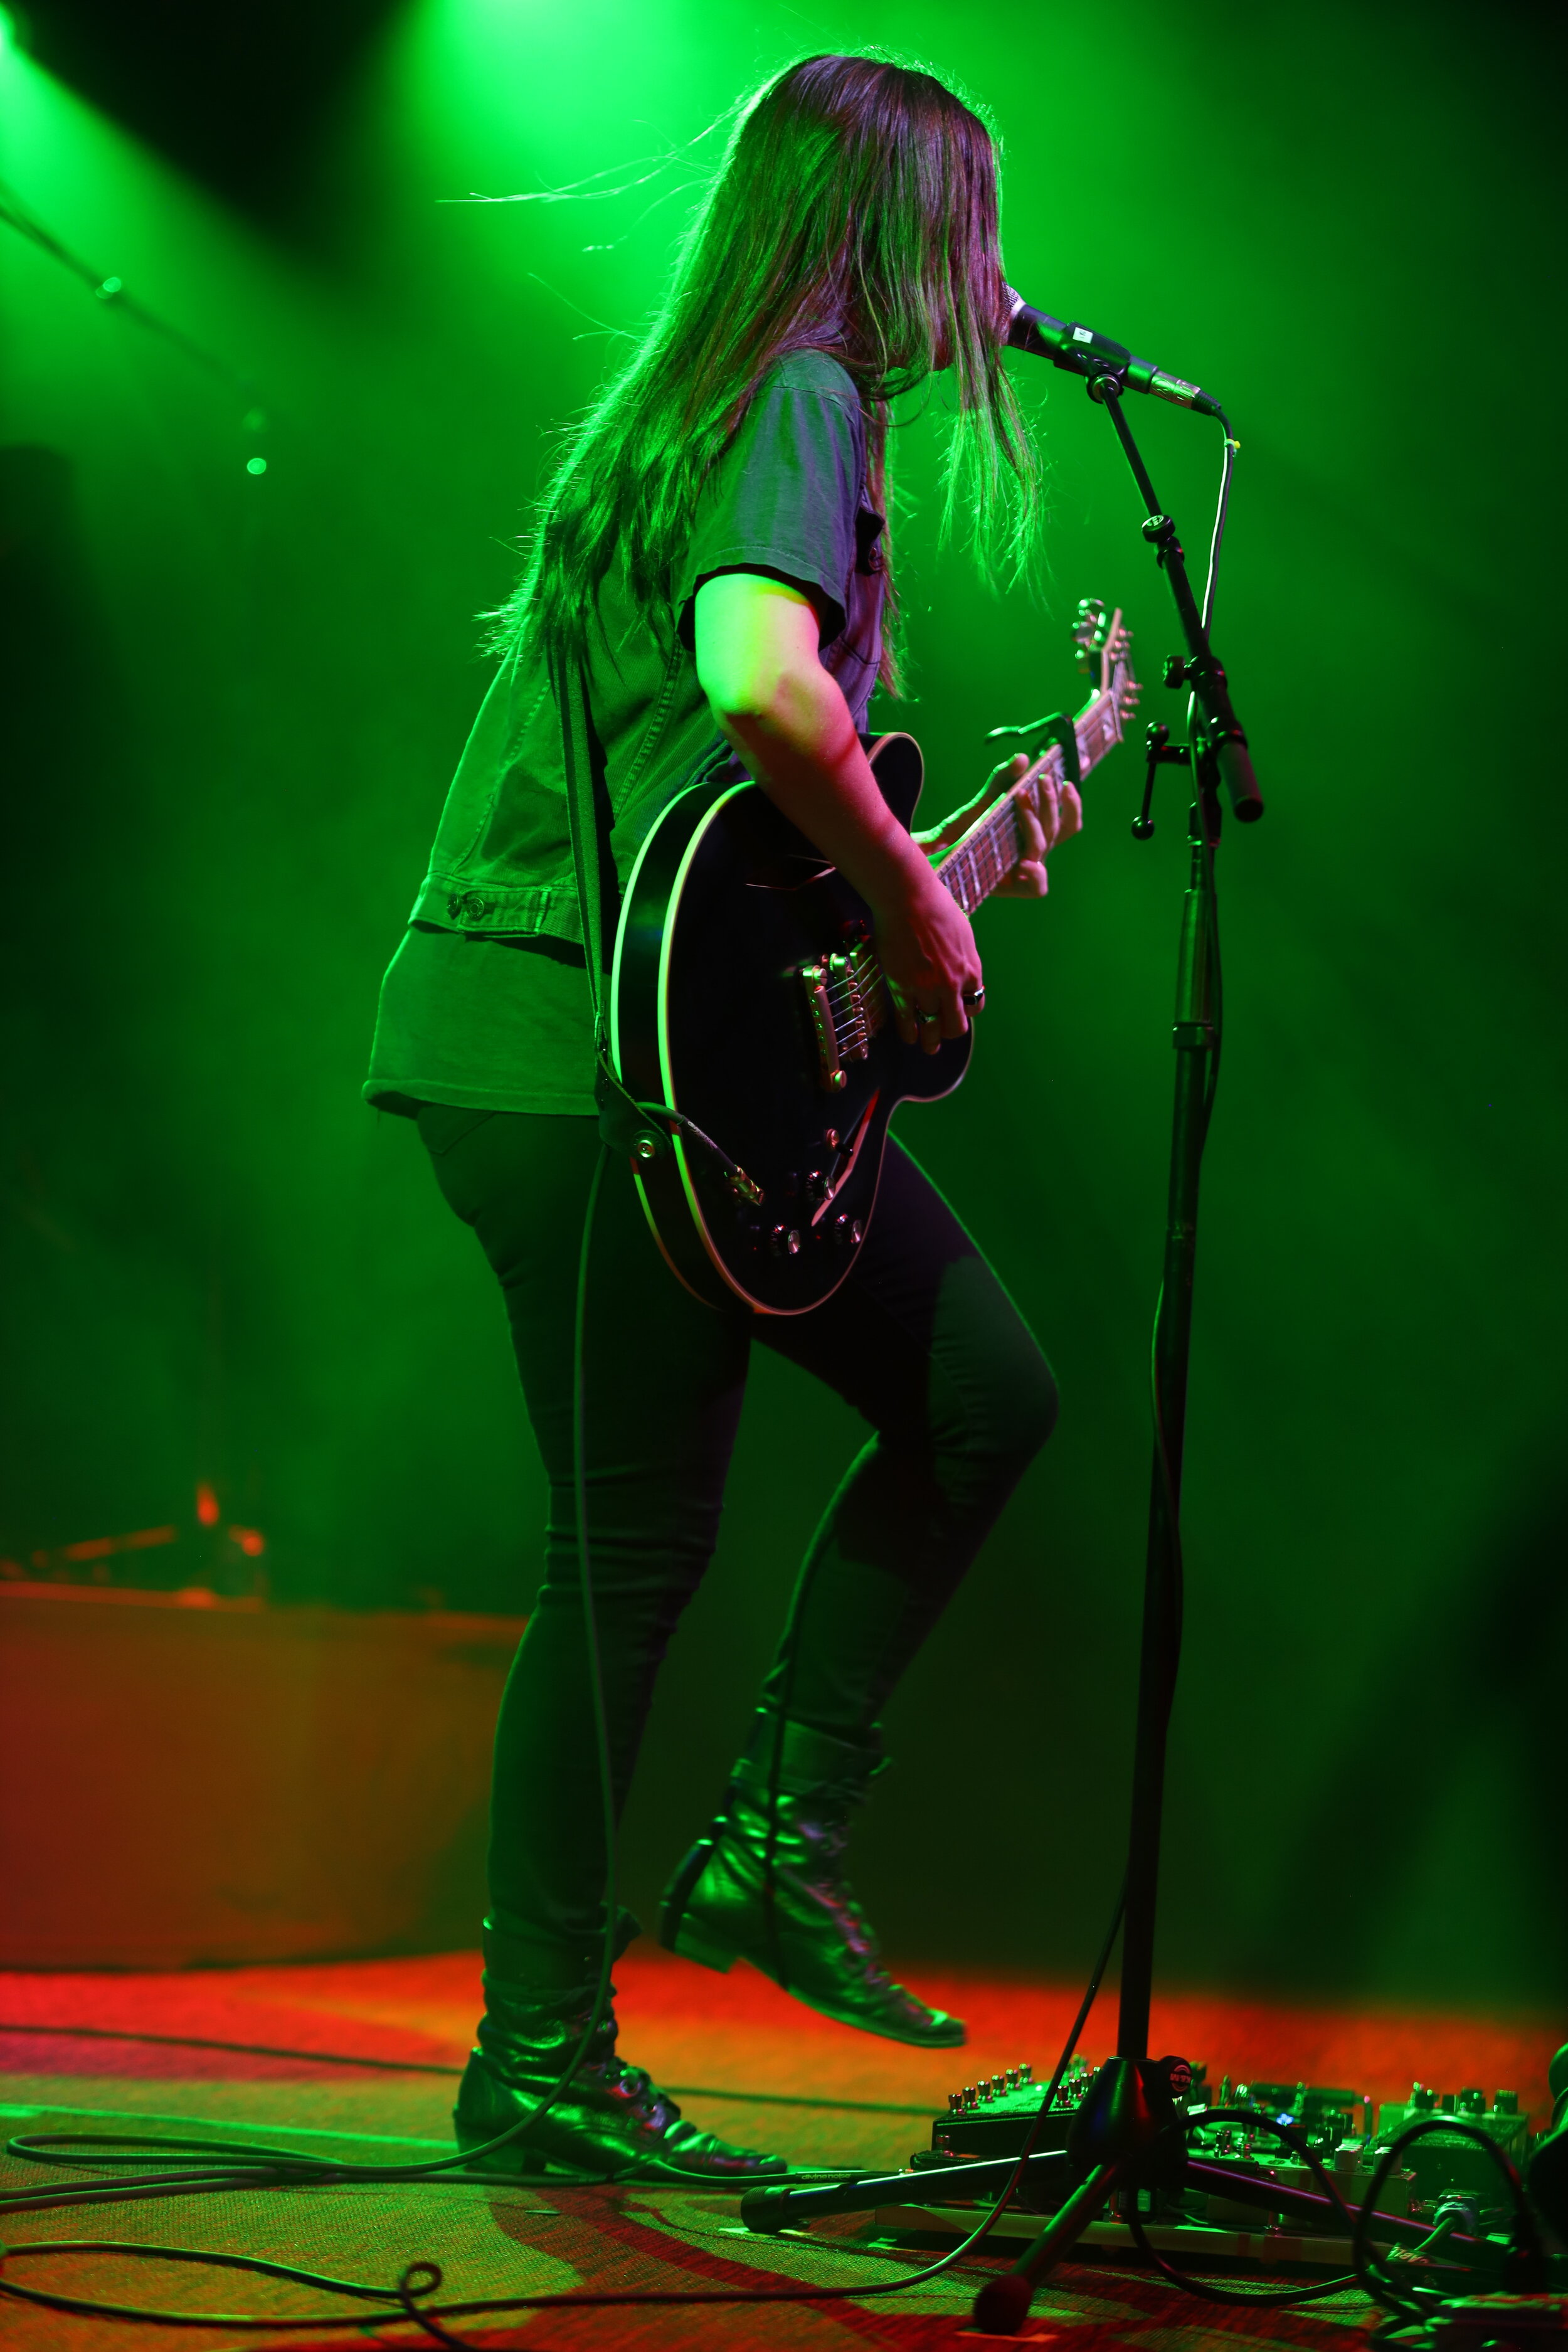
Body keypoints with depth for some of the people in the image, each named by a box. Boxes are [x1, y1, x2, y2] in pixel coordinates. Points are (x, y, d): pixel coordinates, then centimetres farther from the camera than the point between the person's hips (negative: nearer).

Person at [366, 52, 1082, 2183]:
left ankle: (777, 1841, 16)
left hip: (673, 1045, 10)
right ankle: (538, 2058, 10)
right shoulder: (802, 398, -12)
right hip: (600, 1051, -10)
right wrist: (907, 900, -17)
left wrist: (951, 849, 23)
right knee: (634, 1558, -2)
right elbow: (763, 684, -33)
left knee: (988, 1398, 12)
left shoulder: (695, 403, 19)